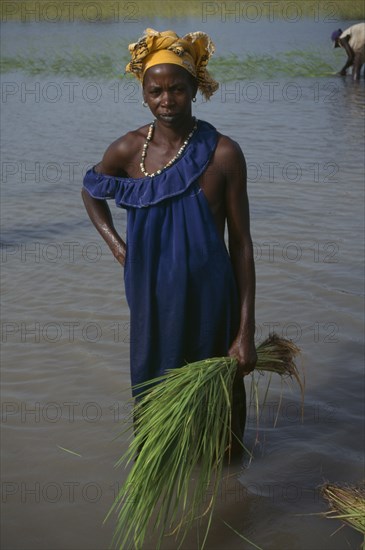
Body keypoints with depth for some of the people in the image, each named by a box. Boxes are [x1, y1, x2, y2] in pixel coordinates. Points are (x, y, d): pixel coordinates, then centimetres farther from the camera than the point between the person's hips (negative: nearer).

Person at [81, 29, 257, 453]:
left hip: (209, 298, -2)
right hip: (152, 297, 2)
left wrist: (246, 331, -11)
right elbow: (91, 191, 17)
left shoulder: (222, 154, -13)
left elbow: (241, 242, -9)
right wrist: (116, 247, 2)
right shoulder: (128, 150, -6)